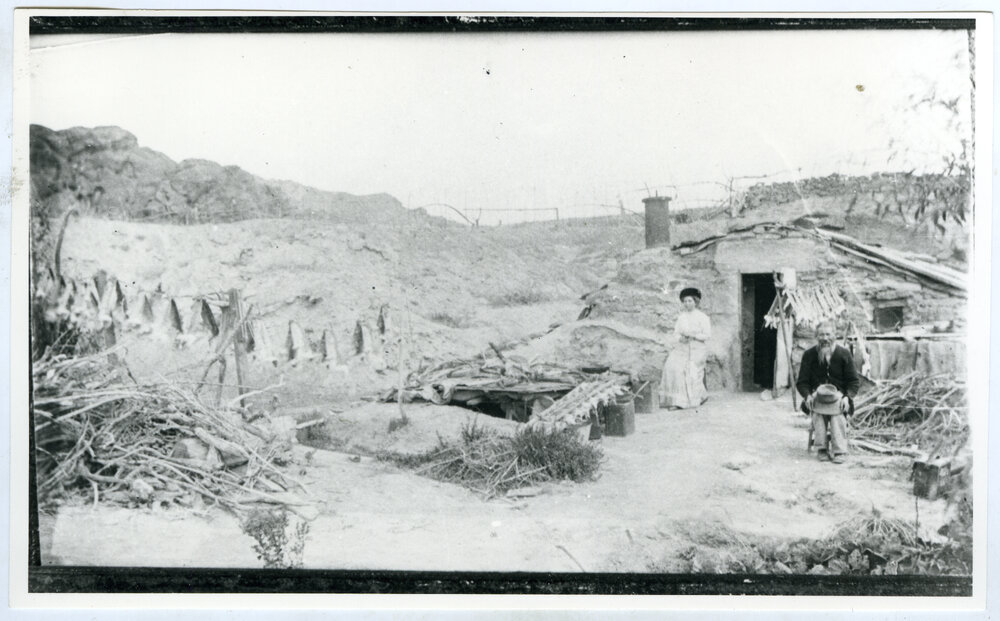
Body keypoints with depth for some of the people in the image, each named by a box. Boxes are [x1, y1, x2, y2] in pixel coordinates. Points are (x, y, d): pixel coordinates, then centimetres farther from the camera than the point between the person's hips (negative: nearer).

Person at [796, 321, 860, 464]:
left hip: (838, 394, 0)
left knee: (838, 411, -33)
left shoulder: (844, 354, 3)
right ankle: (822, 448, -27)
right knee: (817, 411, -33)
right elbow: (801, 382, 6)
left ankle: (839, 451, -31)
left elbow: (854, 381, 3)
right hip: (817, 394, 0)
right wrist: (807, 396, -15)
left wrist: (847, 397, -15)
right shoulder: (809, 355, 5)